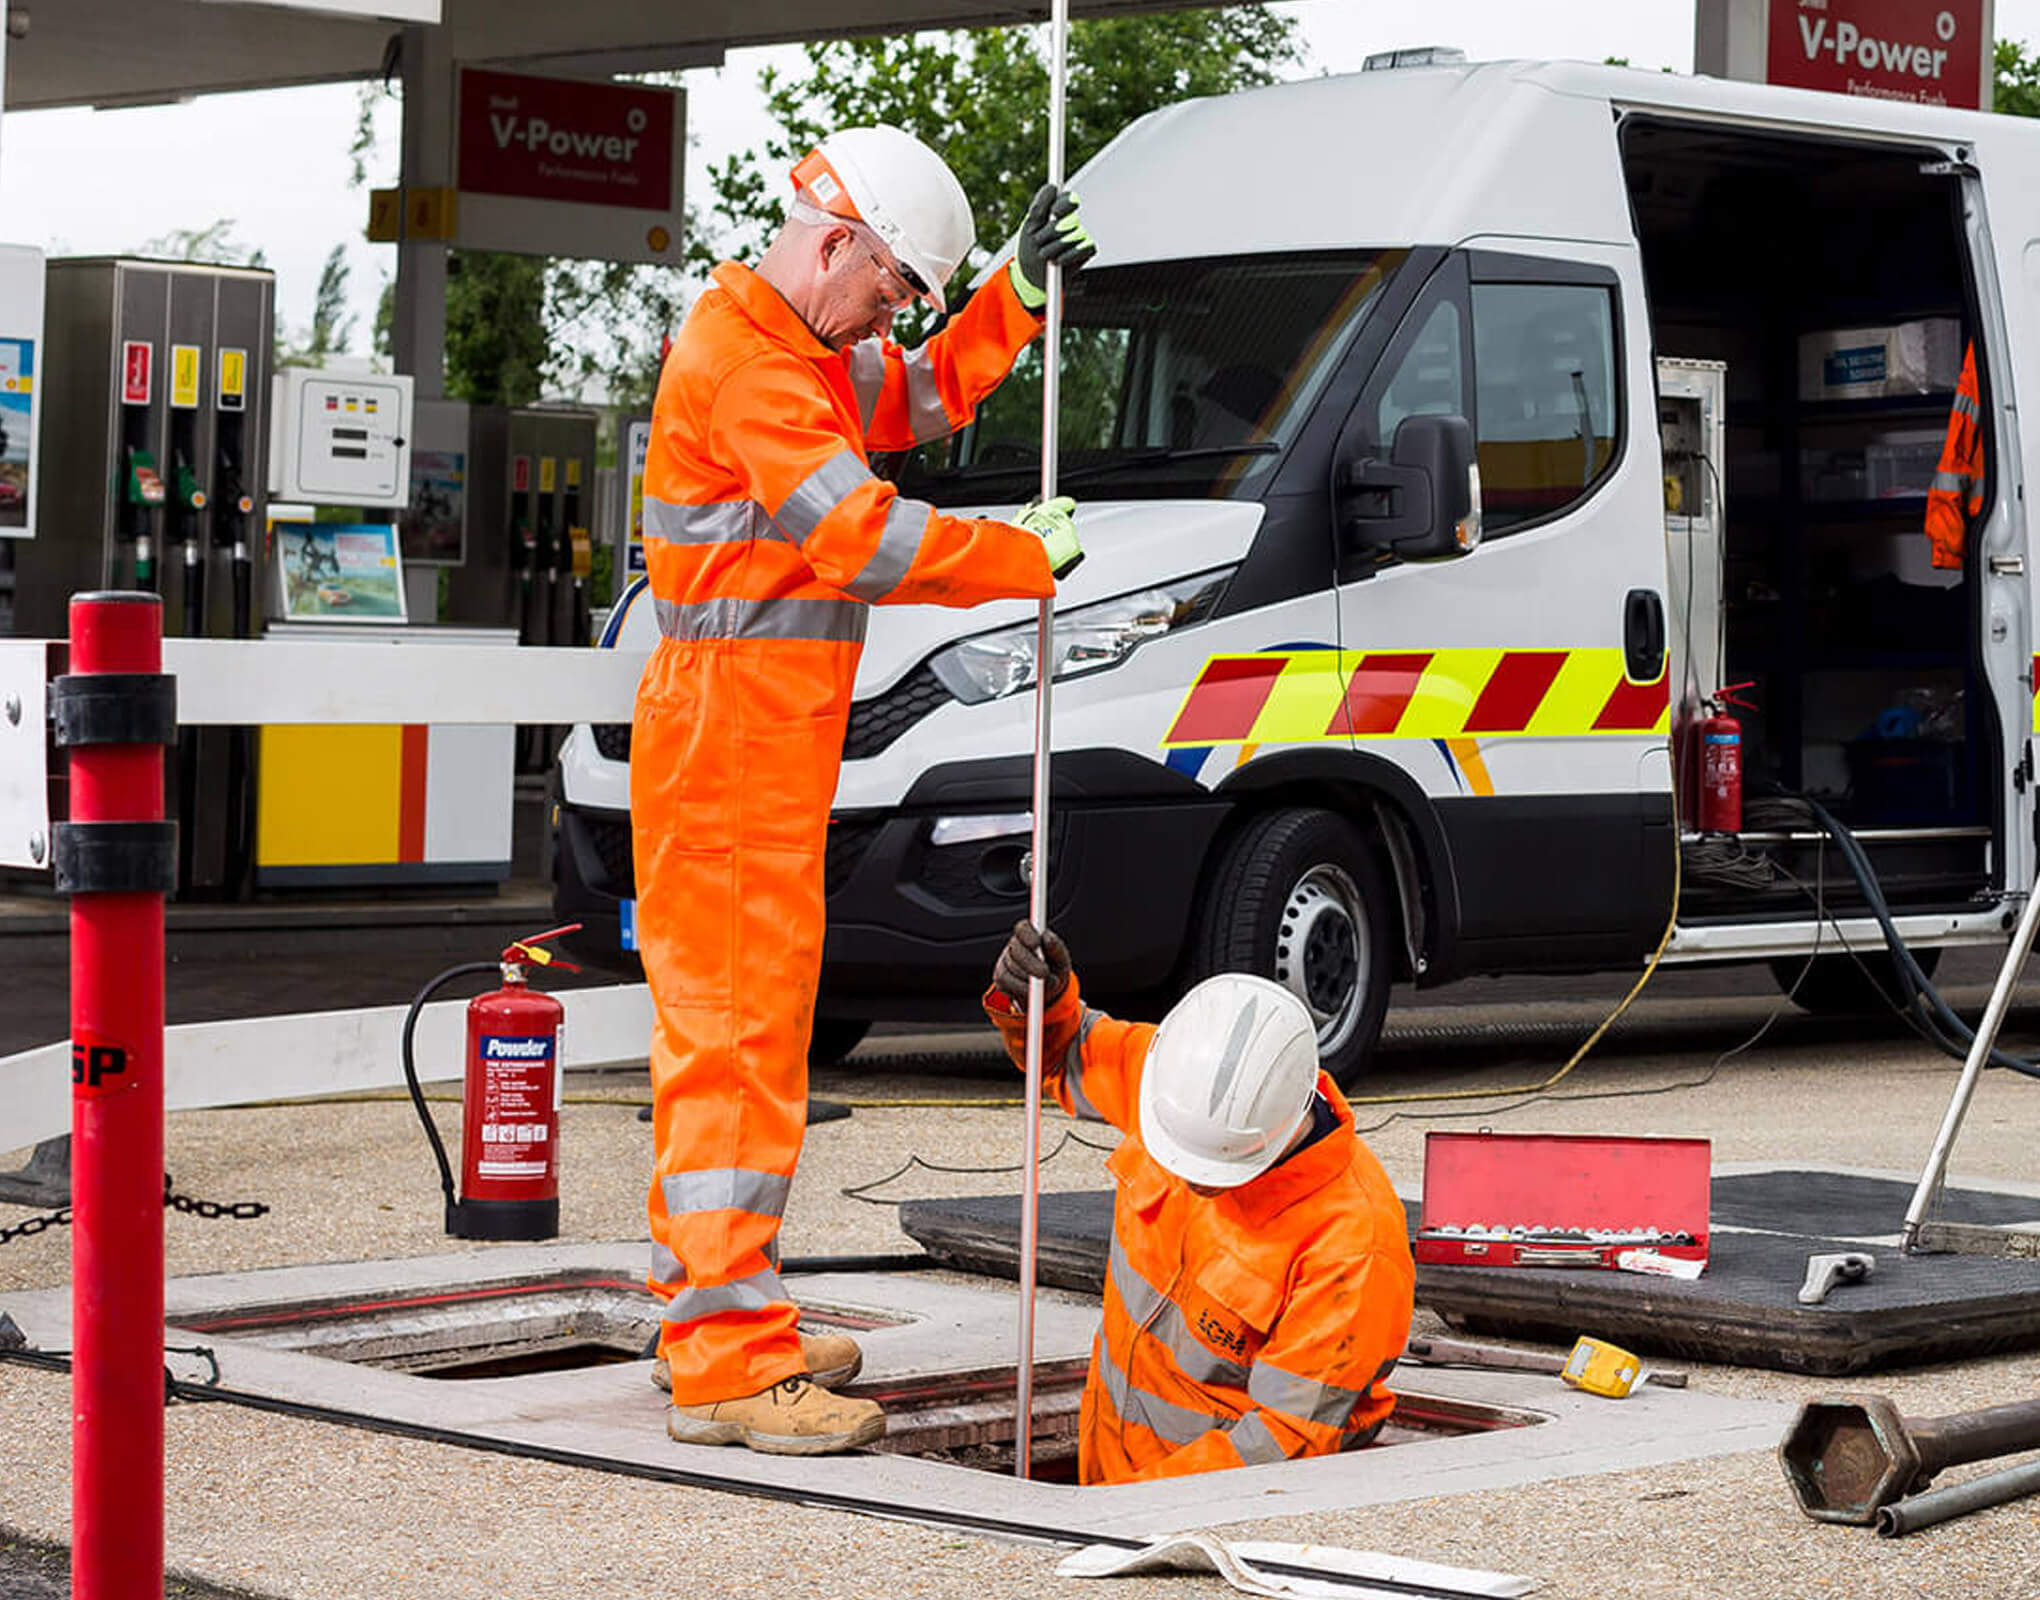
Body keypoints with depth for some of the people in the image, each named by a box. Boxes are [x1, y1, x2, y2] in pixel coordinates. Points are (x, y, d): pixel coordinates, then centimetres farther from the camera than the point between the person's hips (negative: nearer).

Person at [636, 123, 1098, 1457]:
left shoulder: (796, 349, 15)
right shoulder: (745, 362, -18)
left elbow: (923, 398, 27)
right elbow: (865, 537, -22)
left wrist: (1022, 295, 14)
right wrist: (1031, 560, -11)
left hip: (761, 738, 11)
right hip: (732, 734, -11)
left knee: (727, 1030, 16)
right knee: (742, 1033, -12)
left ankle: (703, 1311, 26)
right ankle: (726, 1364, -12)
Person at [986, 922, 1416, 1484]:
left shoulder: (1354, 1247, -27)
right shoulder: (1179, 1070, -8)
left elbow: (1284, 1438, -22)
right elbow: (1064, 1056, 15)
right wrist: (1034, 998, -8)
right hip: (1110, 1467, 8)